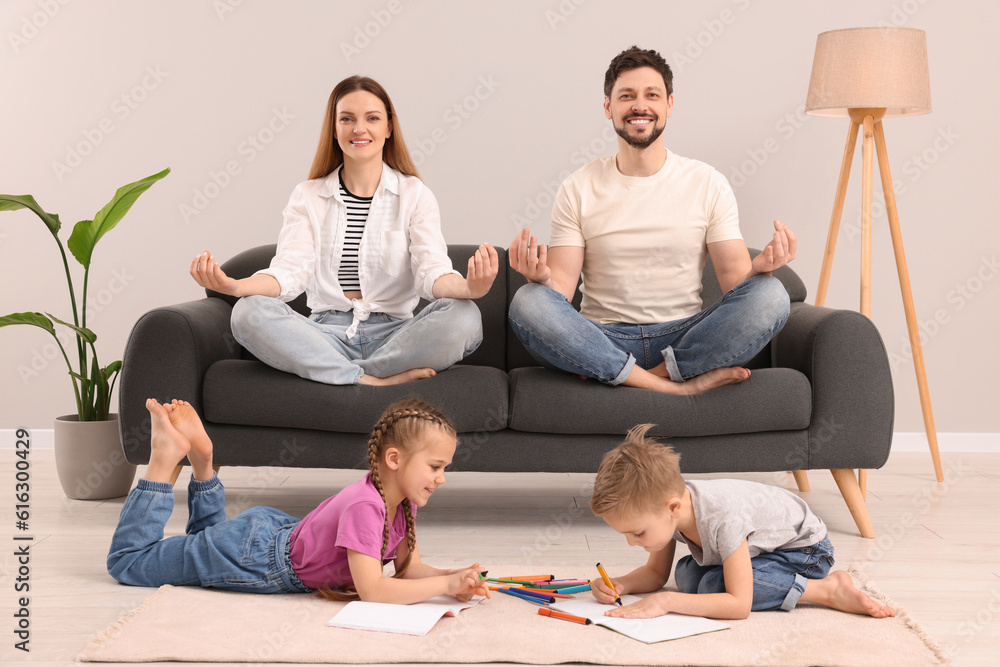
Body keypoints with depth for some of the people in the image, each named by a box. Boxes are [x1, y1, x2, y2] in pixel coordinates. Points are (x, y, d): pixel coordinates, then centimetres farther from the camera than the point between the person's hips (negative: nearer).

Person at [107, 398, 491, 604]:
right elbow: (371, 590, -40)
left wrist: (453, 578, -21)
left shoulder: (402, 502, -8)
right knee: (126, 562, 6)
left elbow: (409, 567, -2)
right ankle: (164, 459, 9)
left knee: (208, 537, 39)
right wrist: (446, 584, -40)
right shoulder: (365, 506, -35)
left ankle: (201, 459, 27)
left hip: (280, 533, 8)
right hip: (254, 555, -8)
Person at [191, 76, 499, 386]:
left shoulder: (415, 195, 8)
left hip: (393, 334, -1)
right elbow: (291, 270, -4)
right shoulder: (308, 196, 12)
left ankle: (338, 374, -25)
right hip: (328, 333, 1)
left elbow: (433, 272, -7)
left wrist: (469, 287, -33)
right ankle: (379, 382, -30)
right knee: (248, 313, -28)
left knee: (464, 317, -31)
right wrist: (233, 286, -26)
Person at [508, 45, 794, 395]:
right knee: (528, 303, -29)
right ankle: (680, 384, -27)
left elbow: (735, 282, 1)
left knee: (770, 294, -24)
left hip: (685, 337, 0)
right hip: (604, 340, 0)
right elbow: (561, 289, -1)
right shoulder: (578, 189, 5)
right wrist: (540, 277, -25)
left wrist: (759, 266, -22)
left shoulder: (708, 183, 6)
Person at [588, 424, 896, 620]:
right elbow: (656, 573, -1)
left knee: (713, 586, -25)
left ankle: (828, 589, -17)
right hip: (762, 544, 8)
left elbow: (739, 604, -38)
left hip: (806, 550, -8)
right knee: (686, 576, -8)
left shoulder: (724, 518, -39)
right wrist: (619, 585, -22)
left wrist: (665, 601, -42)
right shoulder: (663, 506, -16)